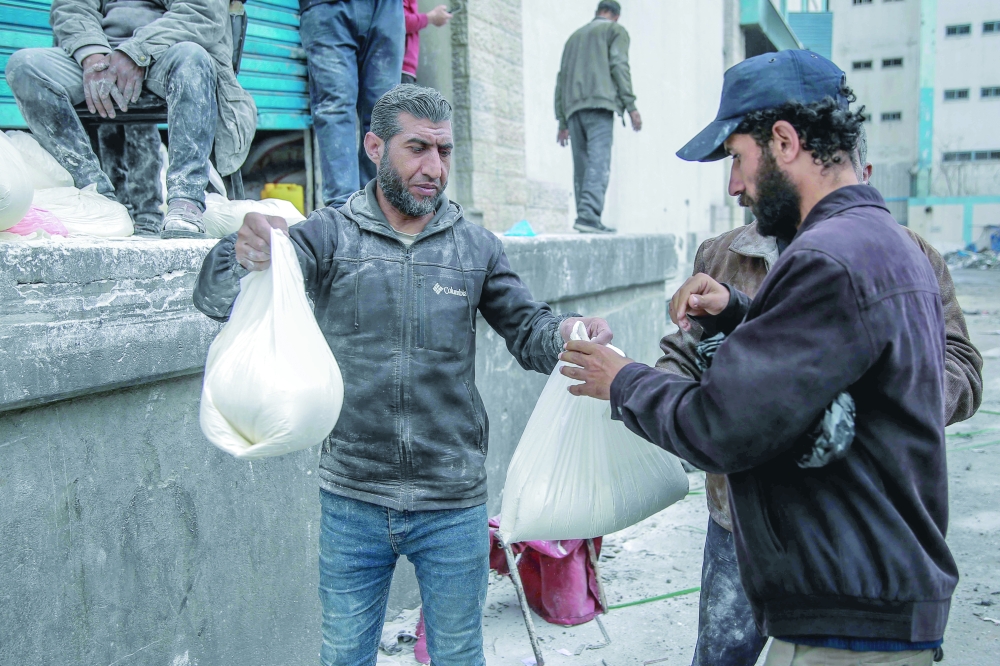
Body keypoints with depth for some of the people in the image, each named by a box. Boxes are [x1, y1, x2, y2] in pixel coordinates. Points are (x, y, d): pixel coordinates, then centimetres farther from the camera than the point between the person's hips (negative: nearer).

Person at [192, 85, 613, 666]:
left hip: (453, 507, 1)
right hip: (352, 503, -1)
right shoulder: (329, 235, -4)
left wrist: (570, 332, -19)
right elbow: (216, 298, -14)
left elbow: (527, 330, 5)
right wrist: (245, 256, -39)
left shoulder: (476, 247, 3)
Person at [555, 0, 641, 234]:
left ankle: (586, 216, 0)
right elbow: (619, 66, -3)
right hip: (599, 102, -6)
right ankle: (588, 214, -30)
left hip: (573, 107, 6)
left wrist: (562, 121, 21)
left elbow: (561, 79, 23)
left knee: (581, 165, 5)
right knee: (598, 161, -16)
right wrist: (631, 106, -6)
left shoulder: (575, 36, 30)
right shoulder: (616, 30, 13)